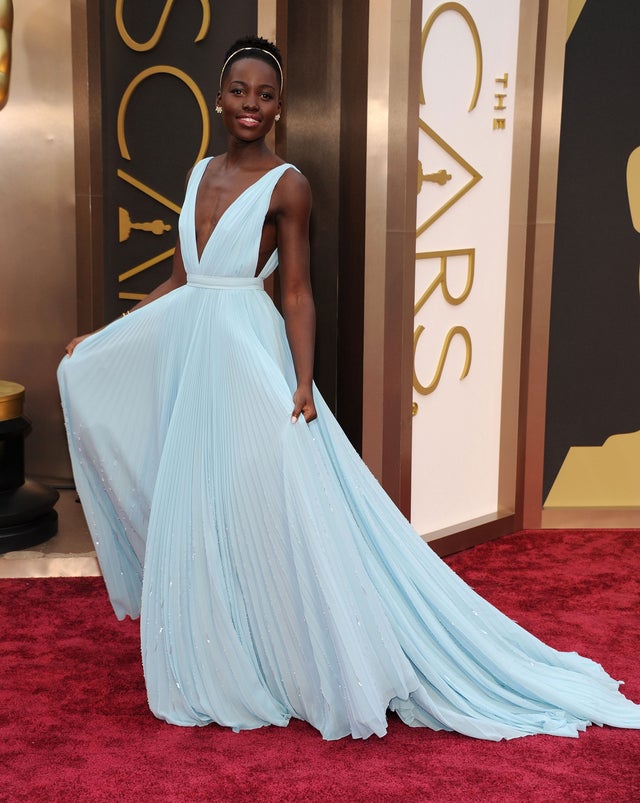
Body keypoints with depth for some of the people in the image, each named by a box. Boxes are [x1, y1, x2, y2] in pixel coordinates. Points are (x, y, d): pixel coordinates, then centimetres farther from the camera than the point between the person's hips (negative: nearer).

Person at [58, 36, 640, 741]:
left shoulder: (286, 184, -6)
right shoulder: (201, 174, 12)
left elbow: (297, 295, -8)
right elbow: (180, 280, 15)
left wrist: (303, 386, -19)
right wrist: (100, 338, 16)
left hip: (247, 356, -6)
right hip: (189, 356, 7)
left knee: (262, 513, -4)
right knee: (193, 515, 10)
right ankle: (214, 668, 26)